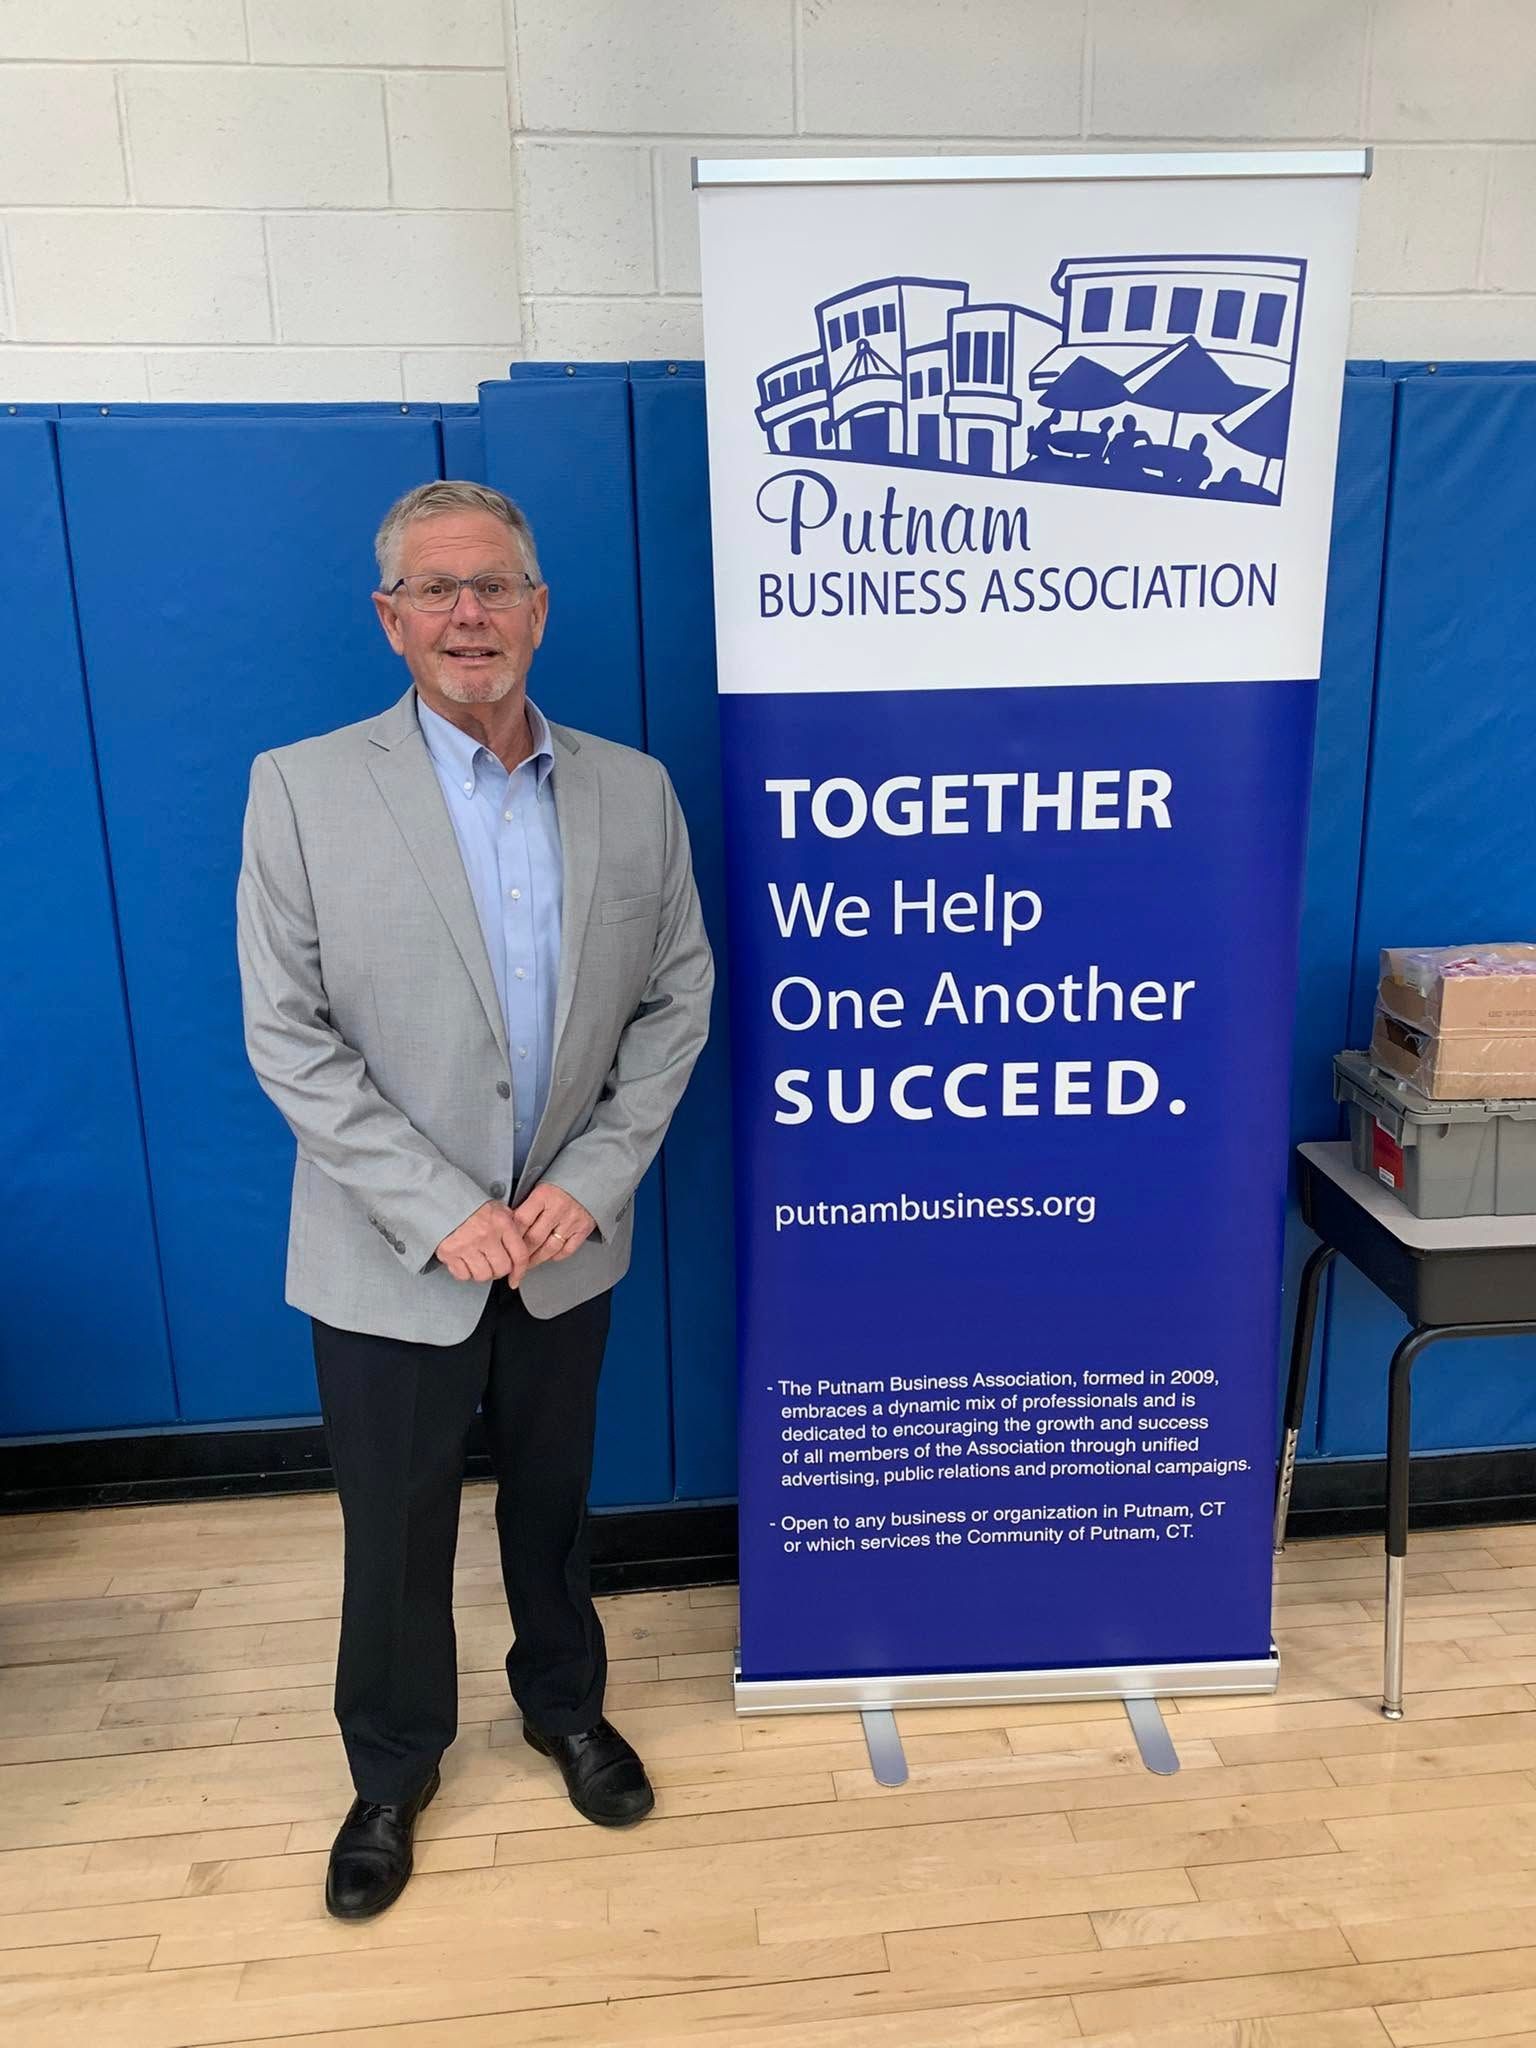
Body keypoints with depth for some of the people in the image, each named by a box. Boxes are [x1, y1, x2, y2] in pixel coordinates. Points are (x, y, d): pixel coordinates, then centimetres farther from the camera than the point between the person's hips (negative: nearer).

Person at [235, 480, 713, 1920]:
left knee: (552, 1502, 22)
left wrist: (593, 1178, -10)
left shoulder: (633, 789, -2)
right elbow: (287, 1035, -12)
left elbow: (677, 998, 1)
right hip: (391, 1259, -2)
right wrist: (439, 1210, -17)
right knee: (396, 1531, 16)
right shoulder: (302, 788, -10)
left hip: (568, 1246, 2)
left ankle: (564, 1705, 49)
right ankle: (393, 1769, 43)